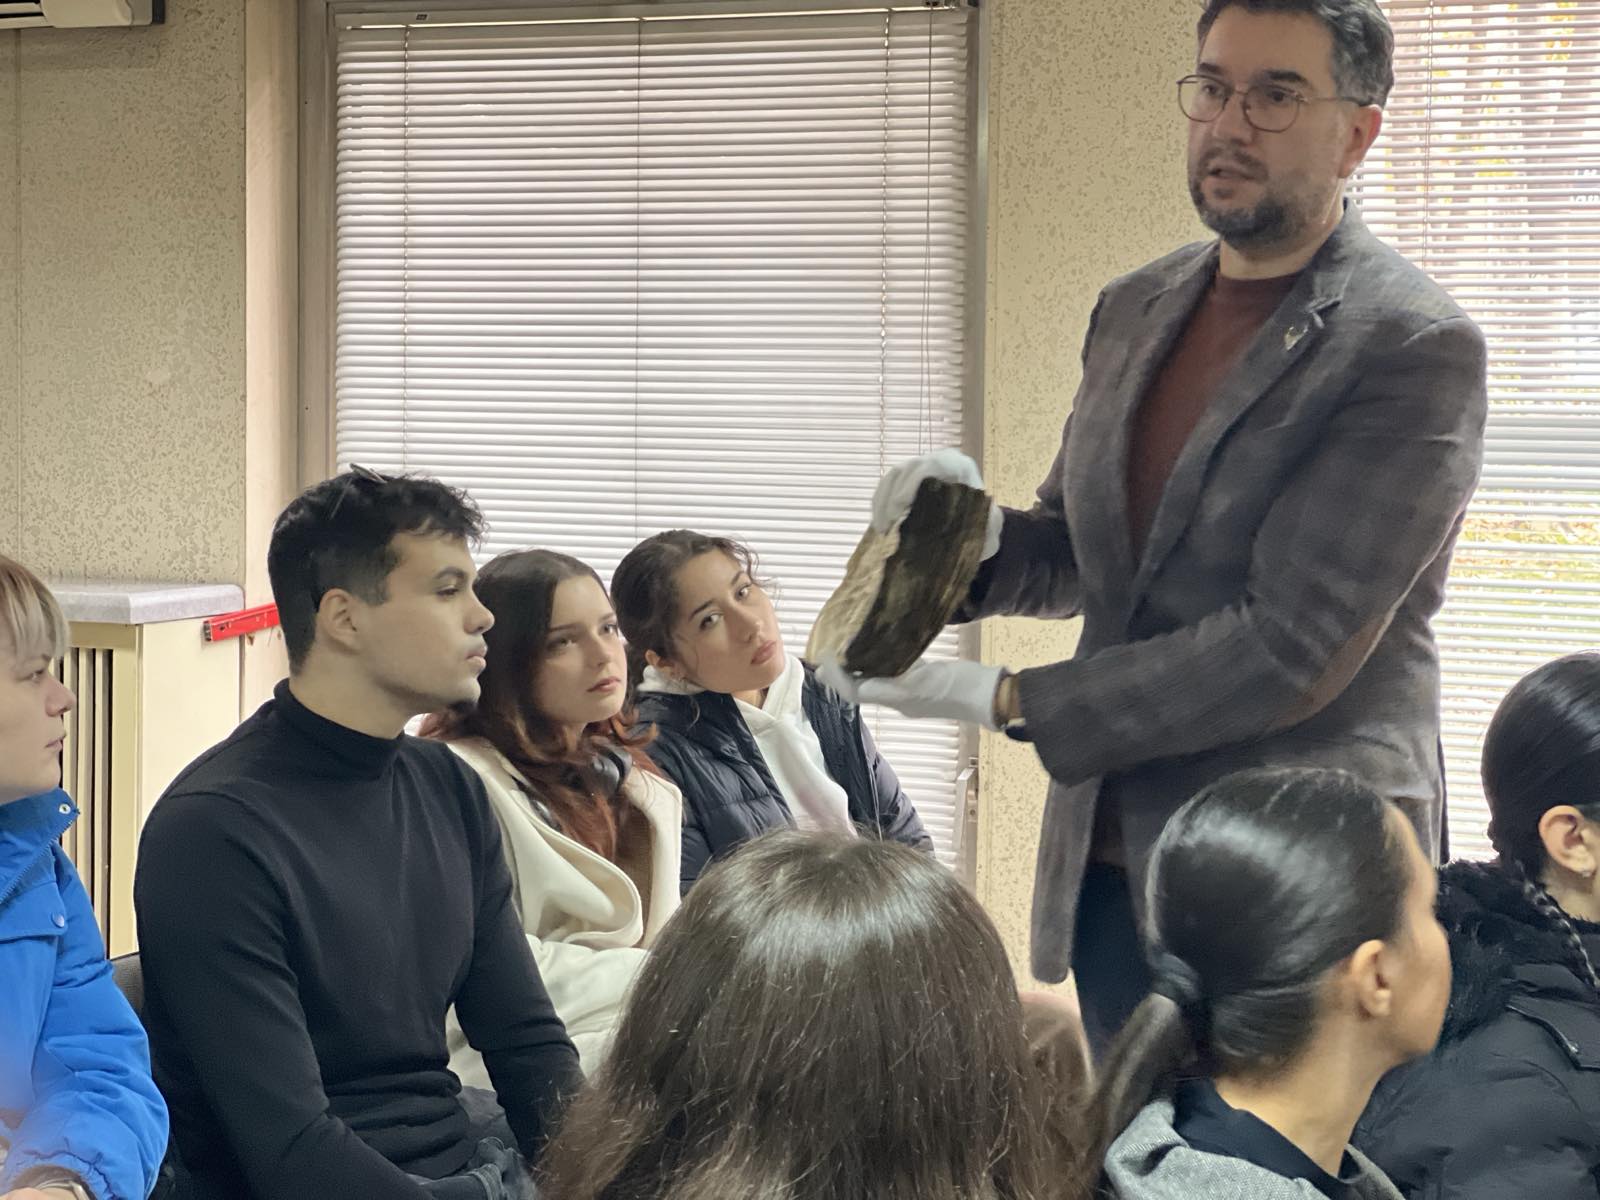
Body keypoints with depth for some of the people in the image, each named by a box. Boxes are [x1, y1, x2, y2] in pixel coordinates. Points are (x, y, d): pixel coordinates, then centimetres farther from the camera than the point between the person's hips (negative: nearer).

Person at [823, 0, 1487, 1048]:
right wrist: (980, 537, -5)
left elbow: (1291, 647, -20)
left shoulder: (1416, 350, -14)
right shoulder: (1134, 309, 9)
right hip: (1109, 865, 7)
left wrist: (1006, 699, -17)